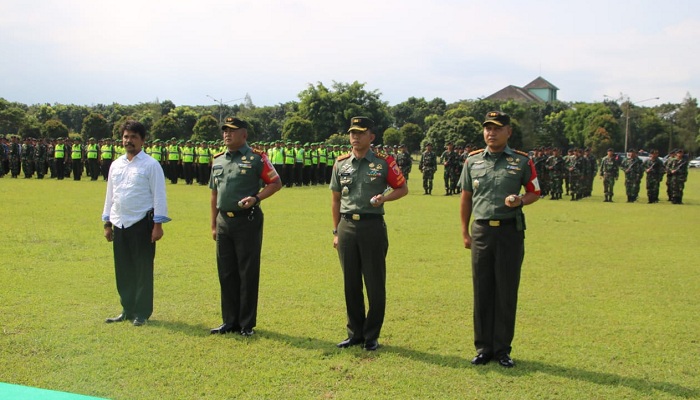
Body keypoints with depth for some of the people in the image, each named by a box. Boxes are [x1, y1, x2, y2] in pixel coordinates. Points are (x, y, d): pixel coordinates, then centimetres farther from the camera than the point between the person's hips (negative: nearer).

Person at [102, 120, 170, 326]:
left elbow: (159, 195, -8)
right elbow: (110, 195, 18)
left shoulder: (150, 165, -5)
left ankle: (142, 313, 12)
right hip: (119, 224, 6)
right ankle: (127, 310, 24)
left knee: (143, 270, 1)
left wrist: (158, 224, -12)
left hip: (141, 223, -6)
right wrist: (107, 223, 15)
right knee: (123, 270, 12)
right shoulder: (116, 165, 13)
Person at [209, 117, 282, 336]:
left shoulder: (256, 158, -5)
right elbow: (214, 194, 18)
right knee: (226, 273, 10)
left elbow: (276, 183, -3)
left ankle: (247, 324, 9)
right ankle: (230, 321, 21)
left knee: (248, 274, 0)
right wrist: (213, 224, 15)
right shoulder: (218, 160, 13)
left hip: (247, 221, -6)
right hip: (224, 222, 6)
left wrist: (256, 198, -18)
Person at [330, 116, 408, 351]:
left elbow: (403, 188, 6)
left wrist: (384, 197, -14)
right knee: (351, 283, 9)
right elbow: (336, 199, 14)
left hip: (373, 226, -3)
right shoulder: (341, 163, 9)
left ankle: (371, 336, 14)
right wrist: (336, 231, 11)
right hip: (347, 226, 3)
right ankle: (355, 333, 22)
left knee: (375, 284, 1)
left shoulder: (384, 162, -1)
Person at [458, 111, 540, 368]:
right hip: (481, 231, 2)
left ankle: (502, 349, 15)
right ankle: (483, 348, 16)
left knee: (507, 291, 3)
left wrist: (520, 201, -15)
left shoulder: (522, 162, 0)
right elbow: (466, 197, 13)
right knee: (482, 291, 5)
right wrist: (465, 232, 10)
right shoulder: (472, 161, 7)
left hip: (510, 231, -2)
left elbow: (535, 192, 8)